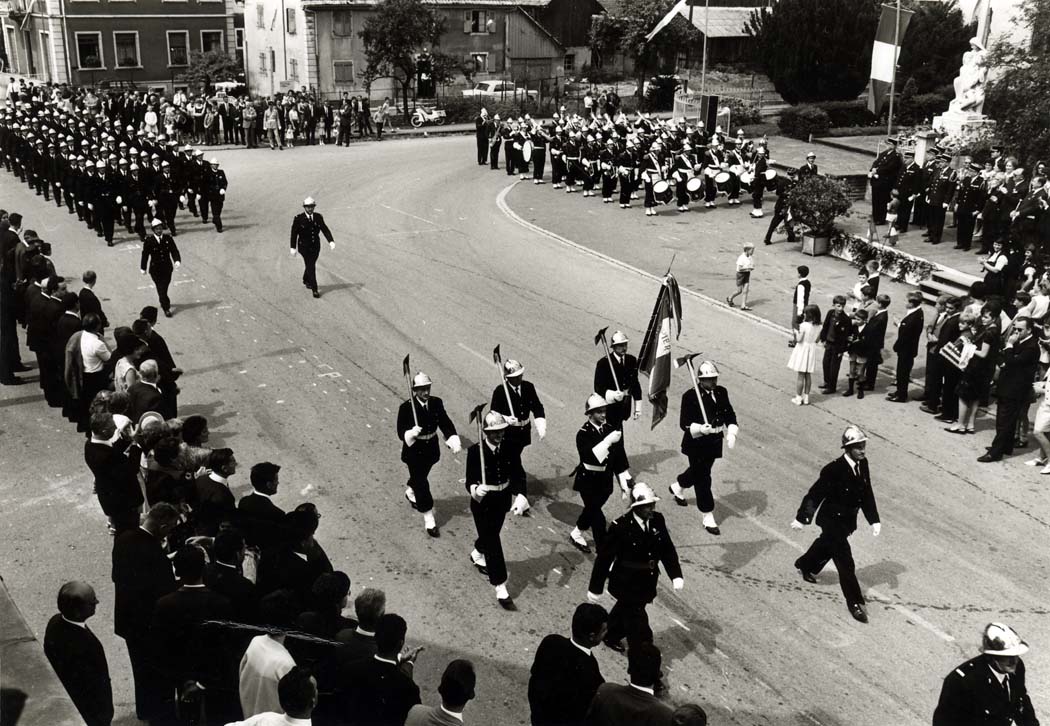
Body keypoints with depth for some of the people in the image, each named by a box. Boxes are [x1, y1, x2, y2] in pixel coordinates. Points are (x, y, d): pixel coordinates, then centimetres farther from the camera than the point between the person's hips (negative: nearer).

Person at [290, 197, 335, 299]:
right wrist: (293, 248, -10)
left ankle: (306, 280, 49)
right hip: (304, 247, -4)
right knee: (310, 267, -10)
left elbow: (325, 230, -6)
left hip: (315, 246, 4)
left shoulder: (318, 217, -3)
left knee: (311, 264, 20)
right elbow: (294, 234, -9)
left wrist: (331, 241, -20)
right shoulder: (298, 218, -13)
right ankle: (315, 290, -7)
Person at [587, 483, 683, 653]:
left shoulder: (657, 520, -11)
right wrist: (595, 588, -12)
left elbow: (667, 549, 0)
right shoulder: (621, 527, -26)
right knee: (638, 624, 2)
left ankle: (610, 636, 54)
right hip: (627, 584, -6)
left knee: (625, 610, 29)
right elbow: (604, 557, -18)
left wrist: (676, 575, -11)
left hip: (647, 584, 6)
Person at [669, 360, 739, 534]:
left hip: (714, 442, 6)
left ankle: (677, 487, 55)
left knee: (698, 471, 25)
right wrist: (699, 429, -34)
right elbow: (684, 423, -16)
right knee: (703, 478, 0)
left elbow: (729, 414, 4)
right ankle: (708, 517, 10)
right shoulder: (690, 396, -17)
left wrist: (732, 433, -13)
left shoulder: (721, 392, 0)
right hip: (696, 443, -6)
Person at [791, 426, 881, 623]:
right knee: (845, 562, -3)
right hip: (832, 520, -8)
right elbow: (815, 494, -22)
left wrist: (874, 520, 0)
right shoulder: (834, 470, -29)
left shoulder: (862, 464, -7)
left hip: (848, 520, 8)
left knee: (828, 544, 30)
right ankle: (855, 603, 10)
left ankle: (805, 566, 57)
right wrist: (802, 519, -17)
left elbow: (867, 493, 3)